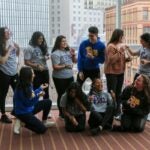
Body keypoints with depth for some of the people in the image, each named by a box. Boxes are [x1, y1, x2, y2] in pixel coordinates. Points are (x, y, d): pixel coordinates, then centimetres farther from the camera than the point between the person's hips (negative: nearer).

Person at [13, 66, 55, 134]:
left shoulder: (29, 84, -3)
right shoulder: (21, 89, -29)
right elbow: (28, 103, -24)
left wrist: (40, 88, 10)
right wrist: (37, 95, -32)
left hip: (30, 108, 9)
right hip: (22, 113, -9)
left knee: (48, 102, 10)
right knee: (42, 129, -9)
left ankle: (44, 122, 22)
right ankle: (21, 122, 2)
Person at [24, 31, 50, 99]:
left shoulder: (43, 47, 9)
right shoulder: (29, 48, -10)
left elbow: (47, 55, 23)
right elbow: (26, 62, -13)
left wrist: (47, 57, -2)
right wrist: (37, 66, -24)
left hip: (45, 71, 6)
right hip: (36, 72, -6)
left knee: (46, 89, 12)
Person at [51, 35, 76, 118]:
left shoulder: (68, 51, 9)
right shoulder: (56, 53, -13)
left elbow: (74, 61, 18)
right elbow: (55, 67, -18)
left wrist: (73, 55, 0)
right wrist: (65, 66, -21)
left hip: (70, 77, 7)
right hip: (60, 78, -7)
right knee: (61, 95, 1)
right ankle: (61, 113, 14)